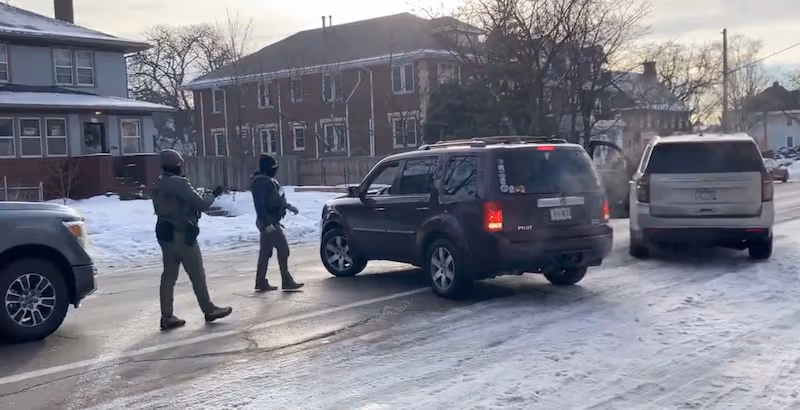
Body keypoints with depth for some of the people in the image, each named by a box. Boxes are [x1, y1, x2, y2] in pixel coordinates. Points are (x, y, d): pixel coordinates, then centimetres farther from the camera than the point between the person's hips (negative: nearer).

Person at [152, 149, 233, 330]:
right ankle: (209, 310, 13)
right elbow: (201, 204, -17)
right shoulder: (179, 183, -18)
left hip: (165, 232, 9)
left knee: (169, 275, 8)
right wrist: (213, 194, 0)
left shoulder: (159, 185, 10)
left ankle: (167, 317, 9)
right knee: (197, 274, 3)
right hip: (181, 234, -8)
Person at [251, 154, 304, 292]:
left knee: (265, 252, 12)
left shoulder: (268, 180, 15)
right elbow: (260, 205, -23)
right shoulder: (260, 182, -17)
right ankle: (287, 281, -4)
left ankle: (261, 282, 16)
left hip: (271, 221, 10)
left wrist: (288, 206, 21)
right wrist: (267, 223, -27)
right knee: (283, 249, -8)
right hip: (268, 222, -10)